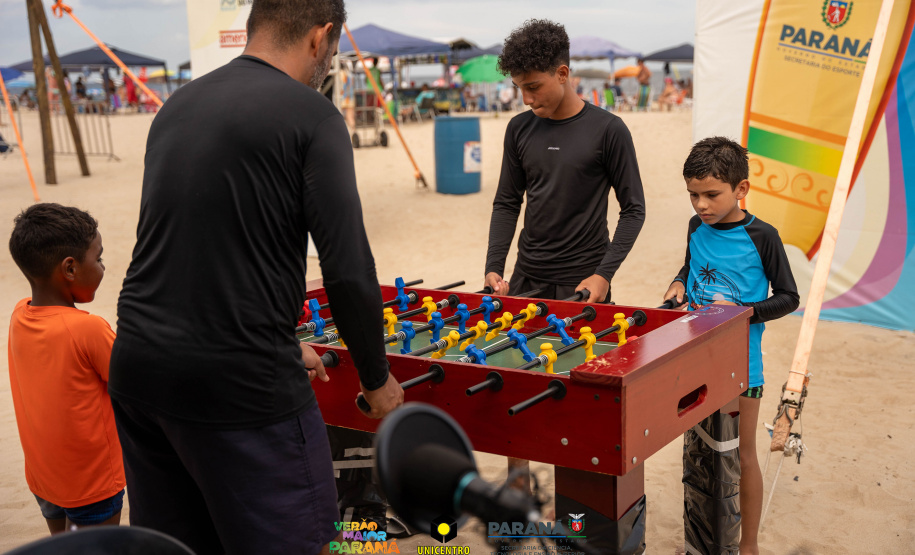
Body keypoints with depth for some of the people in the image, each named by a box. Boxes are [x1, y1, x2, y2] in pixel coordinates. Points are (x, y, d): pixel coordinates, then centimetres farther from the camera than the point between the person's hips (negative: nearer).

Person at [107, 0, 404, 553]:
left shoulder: (177, 106, 13)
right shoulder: (312, 116, -8)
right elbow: (349, 272, -13)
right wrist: (378, 381, 4)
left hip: (137, 369, 8)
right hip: (241, 385, -7)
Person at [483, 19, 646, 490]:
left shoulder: (606, 130, -6)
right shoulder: (520, 129, 6)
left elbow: (633, 208, -2)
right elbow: (507, 203, 12)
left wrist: (604, 274, -11)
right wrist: (494, 267, 1)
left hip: (583, 283, -4)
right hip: (527, 279, 4)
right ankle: (518, 481, 20)